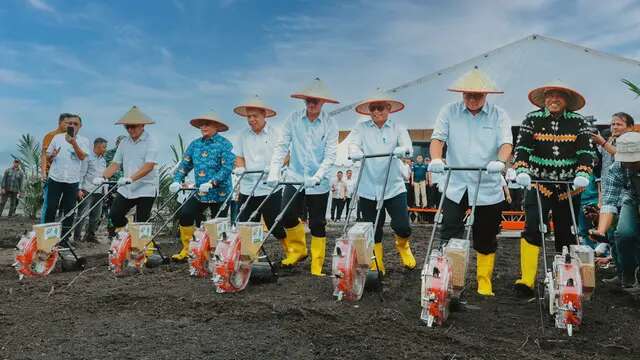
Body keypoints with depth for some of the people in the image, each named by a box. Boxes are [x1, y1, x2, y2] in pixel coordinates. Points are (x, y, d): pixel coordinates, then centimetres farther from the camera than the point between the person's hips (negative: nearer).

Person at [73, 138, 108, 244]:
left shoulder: (103, 160, 19)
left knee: (96, 215, 9)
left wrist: (105, 190, 14)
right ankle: (77, 237, -3)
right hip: (87, 191, -7)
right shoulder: (88, 157, -2)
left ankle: (90, 235, 20)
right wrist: (79, 189, -12)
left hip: (99, 191, 7)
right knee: (83, 214, -8)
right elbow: (81, 173, -6)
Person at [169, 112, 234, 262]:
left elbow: (227, 168, -18)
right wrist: (177, 181, -6)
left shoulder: (224, 144, -8)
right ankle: (186, 250, 3)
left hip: (219, 193, -5)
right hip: (200, 193, 5)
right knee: (185, 215, -11)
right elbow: (184, 165, 10)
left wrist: (212, 183, -29)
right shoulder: (195, 144, 10)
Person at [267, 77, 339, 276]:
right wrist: (274, 171, -15)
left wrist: (317, 176, -24)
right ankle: (298, 249, 20)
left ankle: (317, 266, 20)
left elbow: (330, 155, -11)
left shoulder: (330, 123, -7)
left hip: (319, 183, -1)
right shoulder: (294, 118, -2)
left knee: (317, 224, 5)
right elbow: (282, 146, -4)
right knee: (287, 216, -9)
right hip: (295, 178, 2)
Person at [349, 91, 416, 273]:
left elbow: (408, 147, -9)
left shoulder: (398, 128, 4)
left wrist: (402, 150, -33)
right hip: (368, 188, 1)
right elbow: (353, 144, -9)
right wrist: (356, 152, -33)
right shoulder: (361, 128, 5)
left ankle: (402, 245, 31)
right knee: (373, 231, 8)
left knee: (402, 226, -6)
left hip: (394, 187, 0)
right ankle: (376, 266, 28)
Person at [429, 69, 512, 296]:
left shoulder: (499, 115, 3)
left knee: (485, 240, 12)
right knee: (449, 237, -3)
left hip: (488, 189, 1)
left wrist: (499, 161, -30)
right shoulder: (449, 112, 3)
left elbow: (506, 142, -8)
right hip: (455, 186, 0)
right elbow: (438, 138, -6)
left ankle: (484, 282, 28)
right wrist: (436, 159, -26)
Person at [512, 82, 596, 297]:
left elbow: (587, 151, -4)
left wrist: (582, 174, -21)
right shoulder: (533, 119, 2)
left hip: (568, 187, 2)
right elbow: (522, 148, -7)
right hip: (539, 184, -1)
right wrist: (522, 170, -24)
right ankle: (527, 280, -16)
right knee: (532, 230, -16)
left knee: (566, 235, 8)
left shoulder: (578, 122, 4)